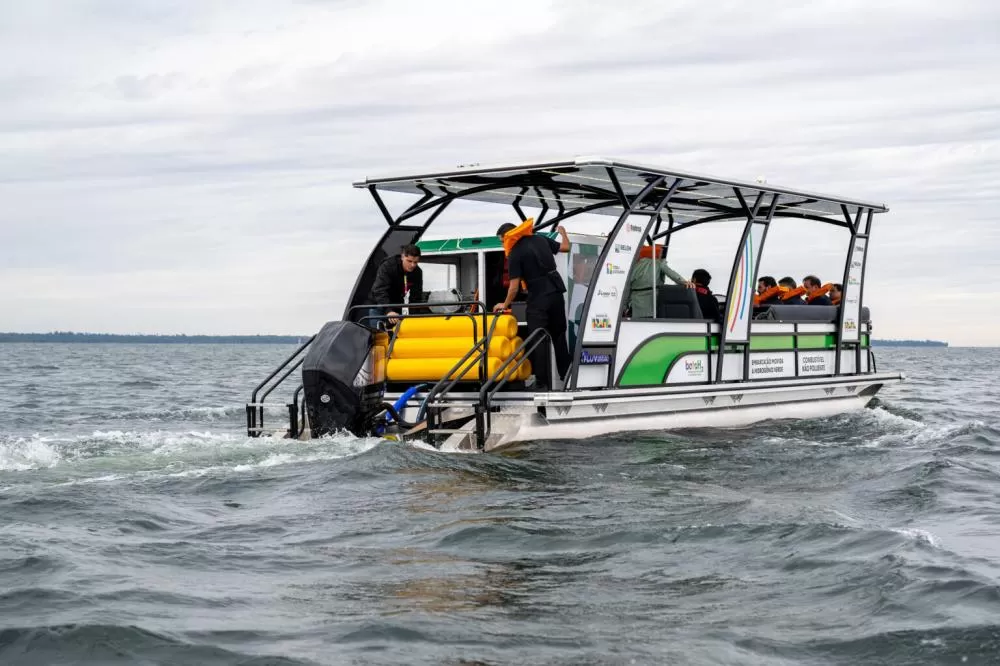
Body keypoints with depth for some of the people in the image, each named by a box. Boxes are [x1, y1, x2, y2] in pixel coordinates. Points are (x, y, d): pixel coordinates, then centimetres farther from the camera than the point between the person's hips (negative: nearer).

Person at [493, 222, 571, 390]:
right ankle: (566, 375, 27)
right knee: (559, 335, 18)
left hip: (538, 299, -6)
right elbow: (565, 247, 18)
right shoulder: (541, 239, 7)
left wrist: (505, 304, 4)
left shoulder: (515, 254, -10)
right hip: (556, 292, 6)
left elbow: (514, 286, -11)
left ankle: (542, 383, -6)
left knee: (538, 341, -3)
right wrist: (563, 233, 38)